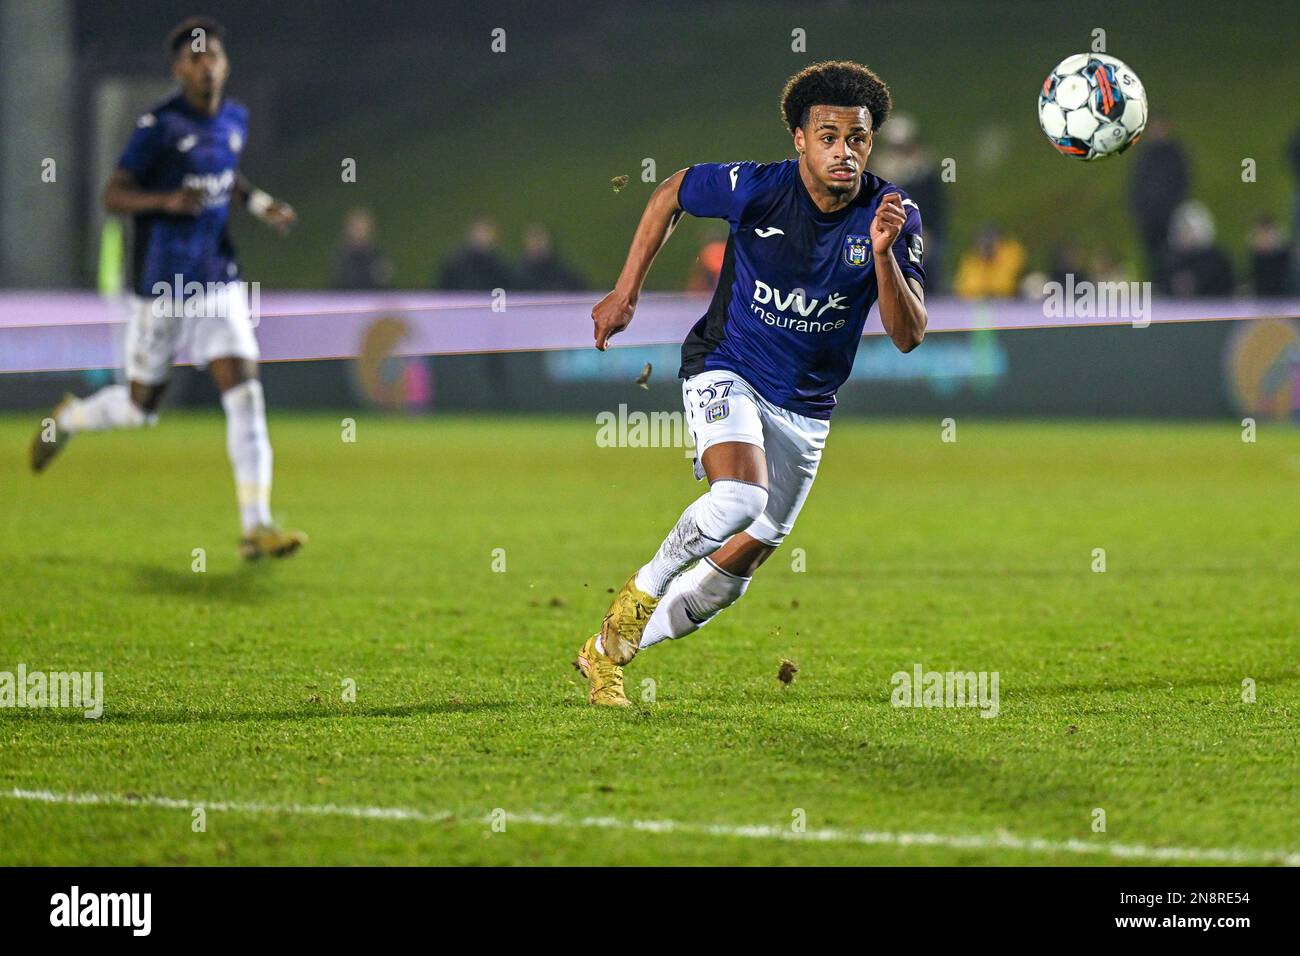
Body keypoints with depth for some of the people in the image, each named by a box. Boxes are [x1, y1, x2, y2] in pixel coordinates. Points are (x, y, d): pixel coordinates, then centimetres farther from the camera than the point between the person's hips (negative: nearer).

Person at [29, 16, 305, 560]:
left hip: (219, 283, 4)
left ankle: (256, 528, -13)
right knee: (140, 407, 8)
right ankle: (68, 419, 42)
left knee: (244, 394, -11)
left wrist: (259, 204, 10)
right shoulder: (159, 127, -13)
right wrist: (169, 201, -29)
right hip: (162, 287, -4)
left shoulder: (235, 120, 6)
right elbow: (112, 197, -14)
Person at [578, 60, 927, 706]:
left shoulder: (892, 216, -14)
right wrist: (626, 292, 2)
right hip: (726, 370, -4)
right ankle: (644, 587, -5)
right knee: (740, 496, -33)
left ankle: (606, 653, 29)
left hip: (805, 407, 4)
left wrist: (884, 254, -34)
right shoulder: (755, 189, -19)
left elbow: (908, 337, -19)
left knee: (739, 566, 9)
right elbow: (670, 195, 1)